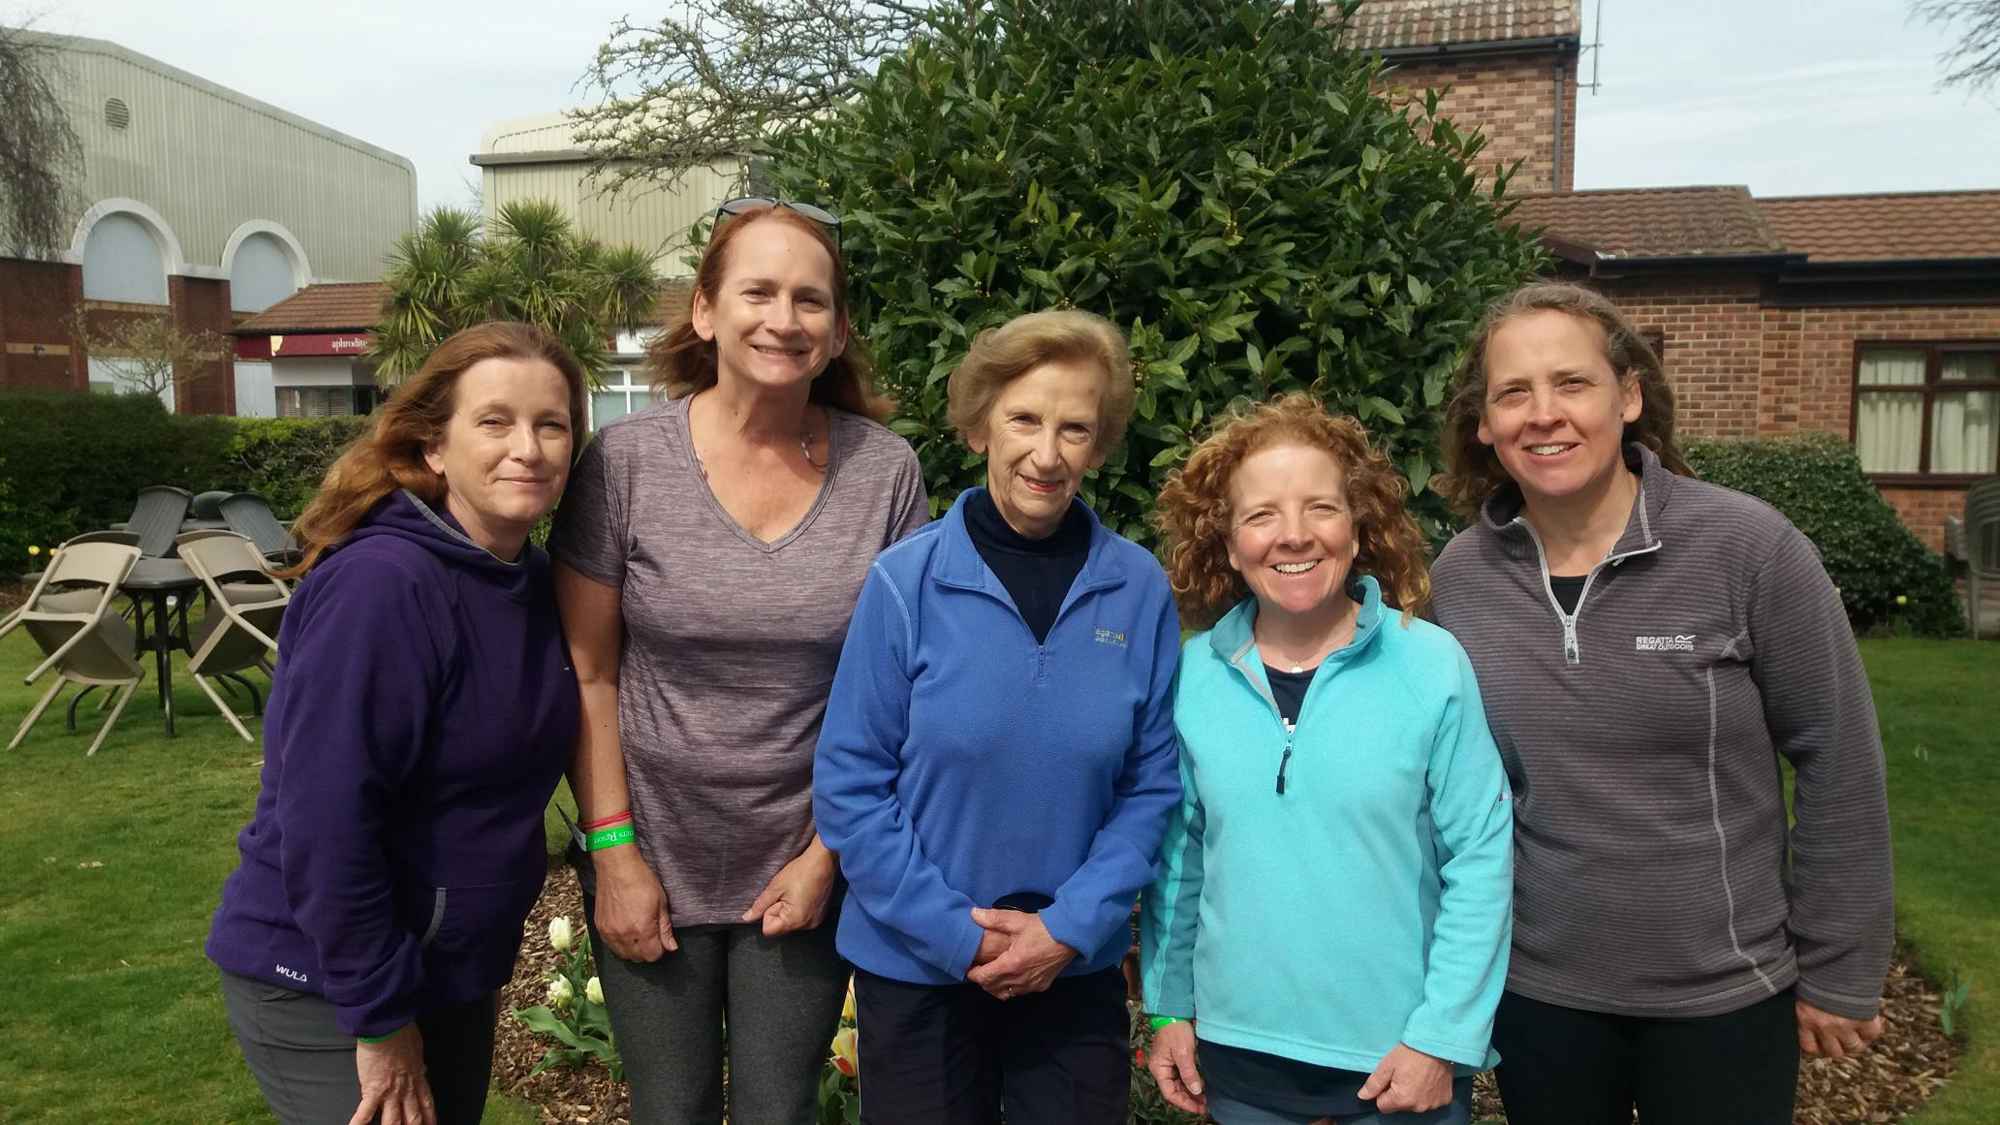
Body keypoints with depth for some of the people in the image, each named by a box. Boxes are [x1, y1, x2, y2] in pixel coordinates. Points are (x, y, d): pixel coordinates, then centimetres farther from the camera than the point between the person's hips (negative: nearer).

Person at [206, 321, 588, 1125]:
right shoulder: (379, 584, -25)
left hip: (455, 972, 8)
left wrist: (488, 955, 12)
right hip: (324, 989, -8)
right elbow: (323, 823, -26)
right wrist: (379, 1017, -20)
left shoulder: (533, 581, -1)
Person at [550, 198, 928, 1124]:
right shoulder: (627, 459, -10)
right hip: (653, 868, 0)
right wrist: (613, 850, -7)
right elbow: (590, 672, -5)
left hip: (805, 872, 1)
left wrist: (828, 853, -5)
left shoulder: (885, 472, -8)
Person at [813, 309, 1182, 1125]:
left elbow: (1152, 784, -2)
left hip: (1077, 968, 2)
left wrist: (1072, 923, -12)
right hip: (917, 965, -1)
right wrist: (958, 933, -13)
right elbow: (849, 785, -9)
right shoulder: (906, 581, -12)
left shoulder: (1140, 590, -7)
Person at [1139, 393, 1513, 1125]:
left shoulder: (1432, 665, -12)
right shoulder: (1193, 674, -5)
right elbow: (1177, 852, 4)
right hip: (1239, 1051, 3)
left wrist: (1443, 1035, -10)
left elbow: (1480, 859, -9)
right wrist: (1168, 1007, 6)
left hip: (1400, 1053, -2)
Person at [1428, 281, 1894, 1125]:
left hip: (1724, 995, -2)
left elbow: (1840, 767, -7)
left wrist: (1840, 973, -3)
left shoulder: (1746, 547, -14)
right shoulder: (1460, 576, -6)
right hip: (1535, 992, 2)